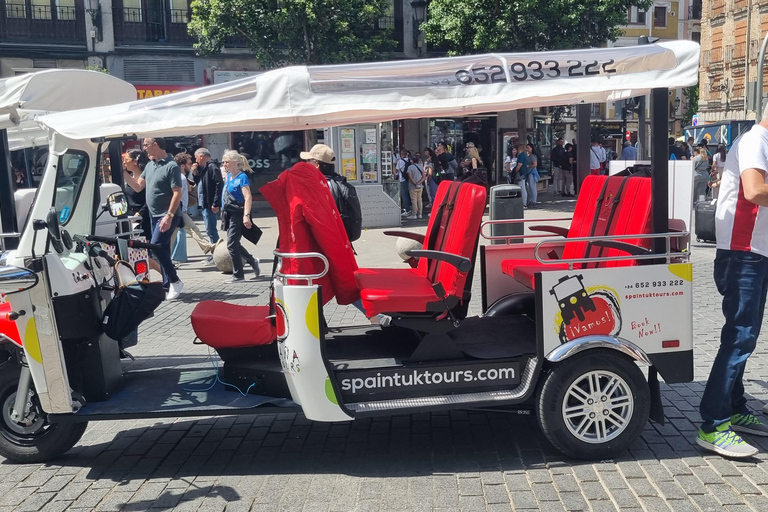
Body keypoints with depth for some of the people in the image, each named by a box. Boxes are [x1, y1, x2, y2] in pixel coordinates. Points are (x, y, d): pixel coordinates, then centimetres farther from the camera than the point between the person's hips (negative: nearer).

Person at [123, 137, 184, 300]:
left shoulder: (171, 166, -14)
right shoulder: (149, 165, 11)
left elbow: (177, 193, -18)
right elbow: (138, 187, 14)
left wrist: (169, 216, -24)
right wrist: (123, 172, 4)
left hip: (167, 216, -9)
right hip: (154, 215, 9)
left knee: (156, 246, -18)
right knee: (162, 249, 10)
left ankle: (175, 281, -7)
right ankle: (167, 285, 17)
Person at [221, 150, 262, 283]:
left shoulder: (242, 177, -13)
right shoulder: (229, 176, 12)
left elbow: (248, 198, -22)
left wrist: (246, 215, -32)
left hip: (237, 215, -9)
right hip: (229, 214, 9)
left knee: (232, 244, -7)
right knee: (234, 244, 15)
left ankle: (238, 276, 3)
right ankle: (253, 261, 34)